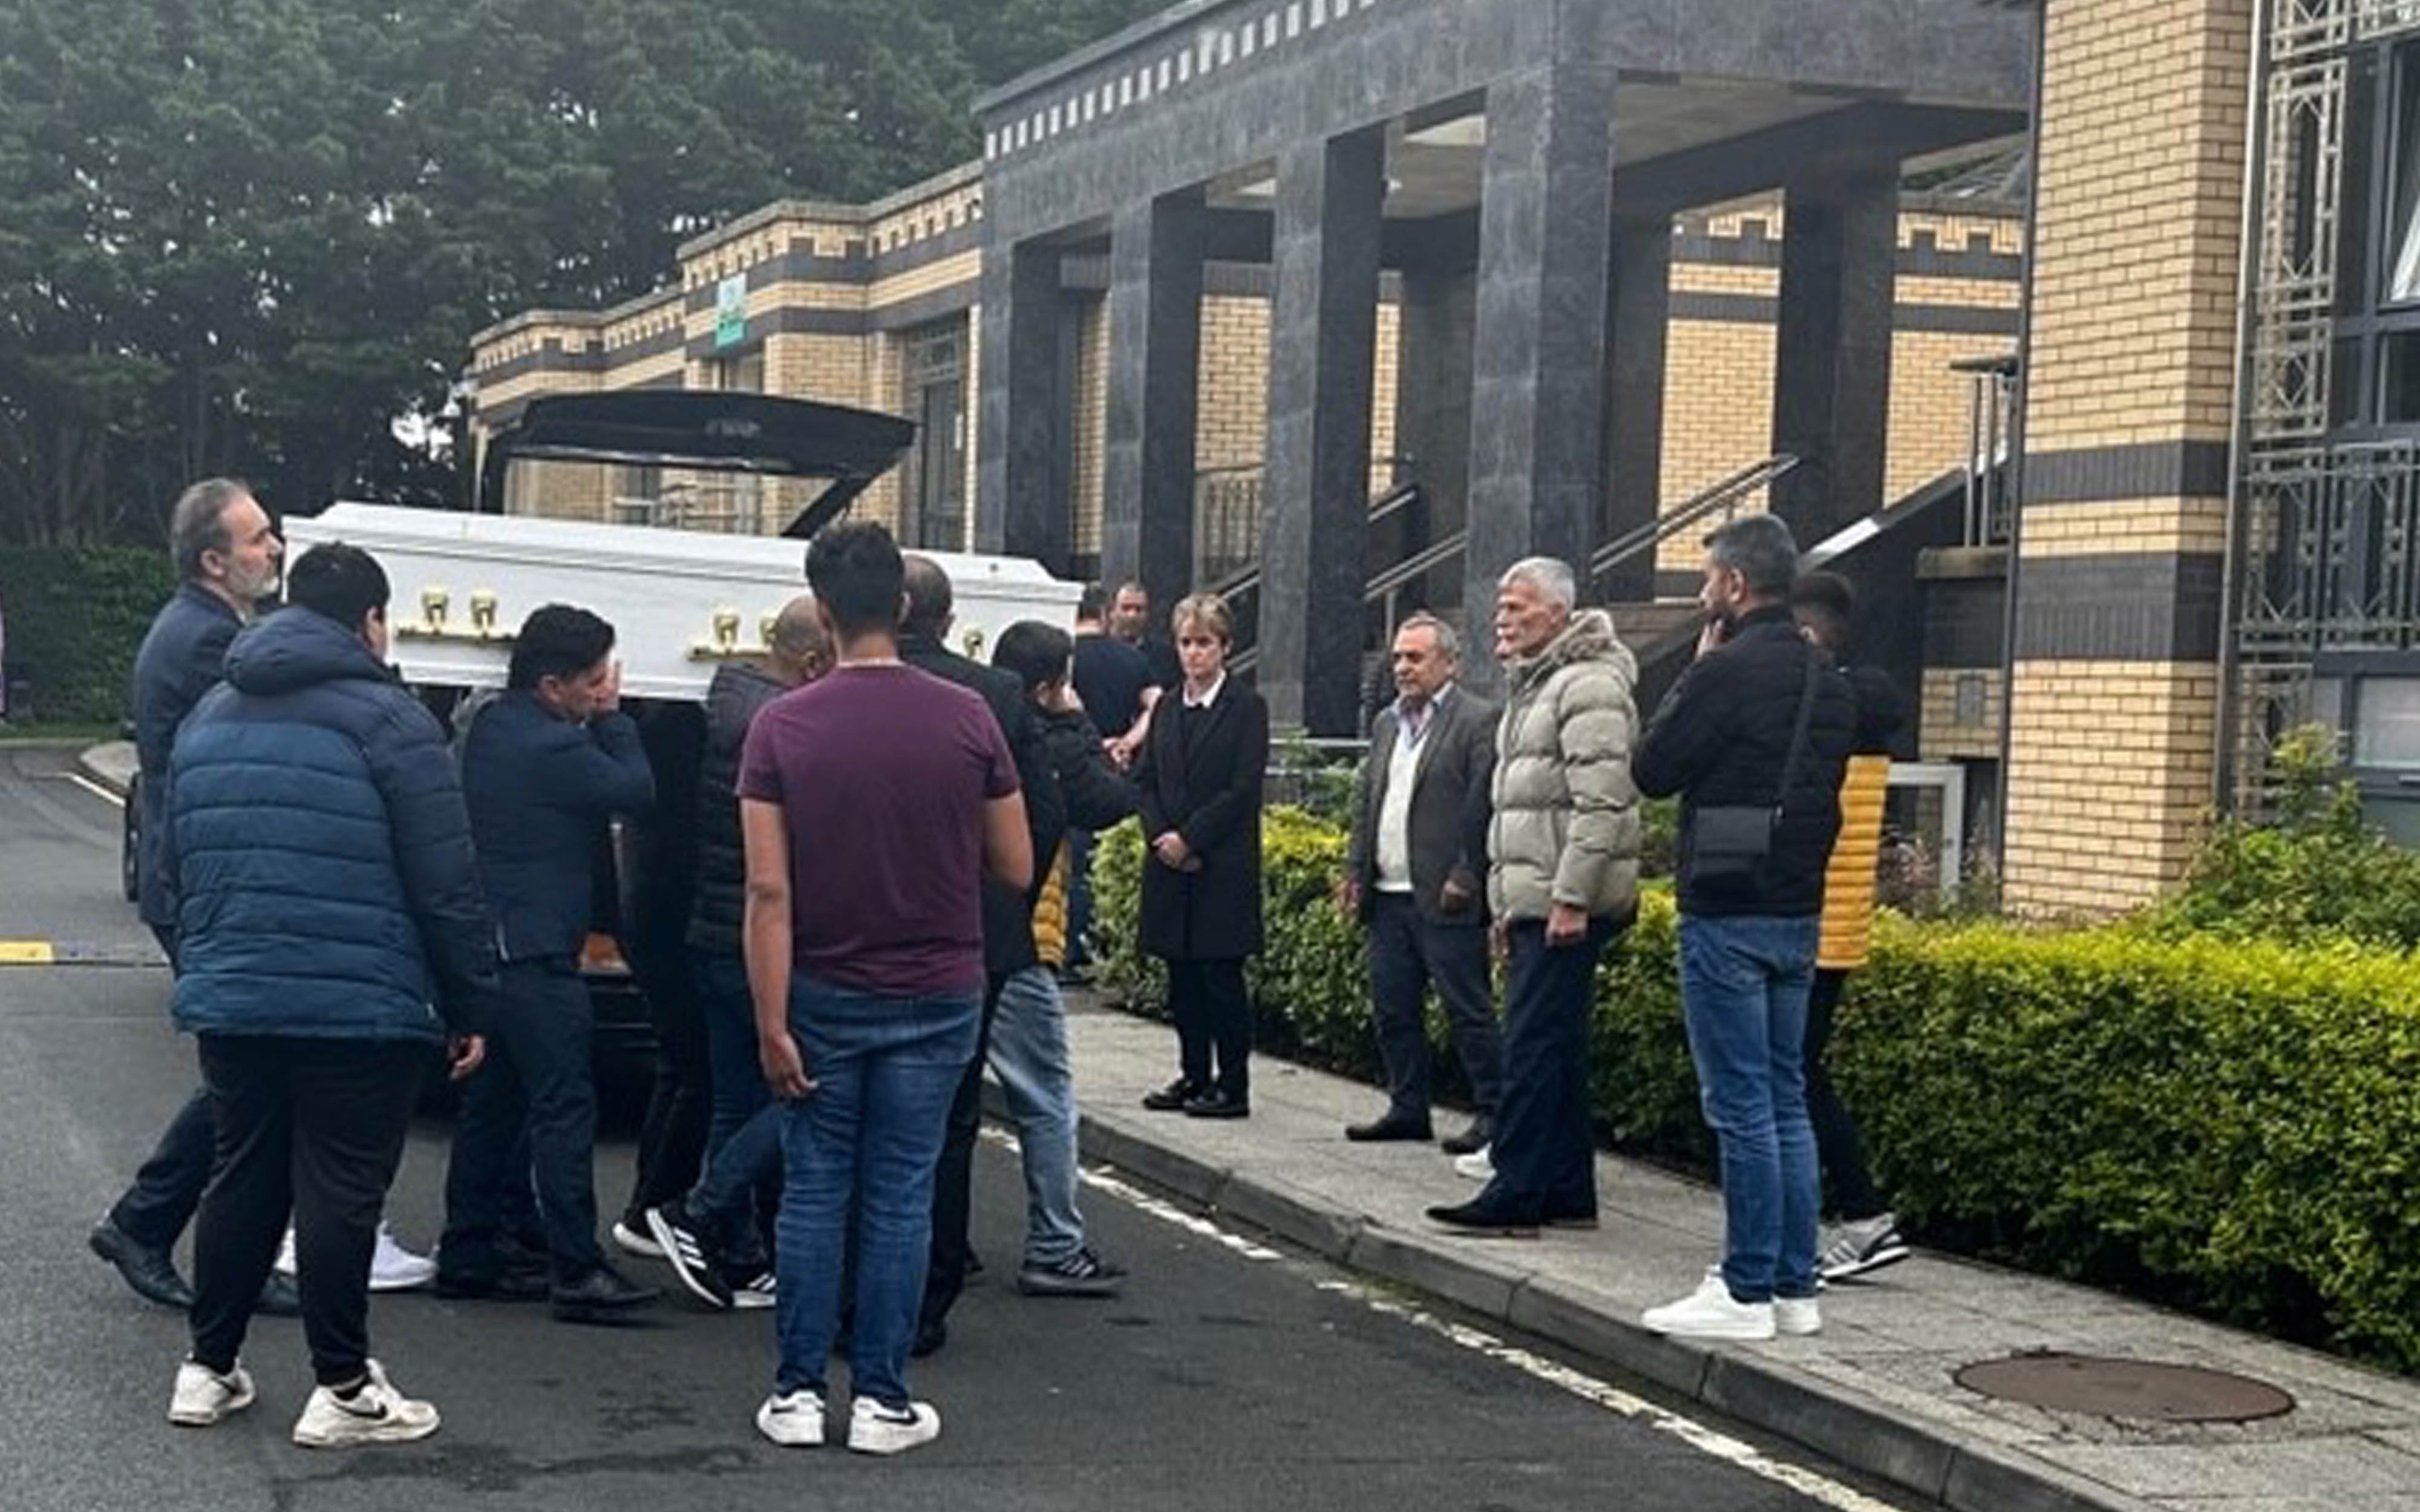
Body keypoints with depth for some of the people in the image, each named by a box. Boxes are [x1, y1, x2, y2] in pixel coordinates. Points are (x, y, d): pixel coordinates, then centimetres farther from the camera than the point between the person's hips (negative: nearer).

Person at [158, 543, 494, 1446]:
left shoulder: (209, 719, 13)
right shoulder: (387, 720, -9)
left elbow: (174, 861, 19)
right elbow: (445, 885, -11)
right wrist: (469, 1006, -3)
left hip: (229, 1000, 6)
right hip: (358, 1009, -6)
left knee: (244, 1179, 17)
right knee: (340, 1192, 0)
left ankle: (207, 1370, 23)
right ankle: (341, 1392, 5)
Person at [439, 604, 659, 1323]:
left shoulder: (489, 728, 12)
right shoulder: (550, 748, -19)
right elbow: (635, 789, -10)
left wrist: (600, 719, 5)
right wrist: (610, 718, -2)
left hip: (493, 946, 10)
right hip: (536, 954, -10)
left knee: (492, 1103, 14)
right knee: (564, 1107, -9)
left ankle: (467, 1254, 20)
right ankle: (578, 1271, -10)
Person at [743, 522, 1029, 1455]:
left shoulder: (782, 728, -8)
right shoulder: (967, 721, -6)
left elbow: (768, 892, -12)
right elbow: (1015, 869, 0)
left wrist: (772, 1024, -9)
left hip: (823, 1000, 0)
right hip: (935, 999, 0)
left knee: (813, 1193, 9)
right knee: (900, 1199, 6)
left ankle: (798, 1393, 12)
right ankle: (881, 1399, 9)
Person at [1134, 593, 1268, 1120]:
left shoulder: (1247, 708, -4)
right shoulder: (1167, 709, 13)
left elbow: (1244, 789, -10)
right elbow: (1145, 781, 11)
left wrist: (1189, 837, -13)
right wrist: (1160, 835, -6)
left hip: (1224, 866, -5)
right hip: (1170, 863, 6)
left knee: (1221, 977, -3)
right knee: (1182, 977, 9)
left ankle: (1233, 1086, 3)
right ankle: (1194, 1077, 18)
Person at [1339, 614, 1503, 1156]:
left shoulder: (1478, 720, -6)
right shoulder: (1387, 723, 18)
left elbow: (1483, 805, -13)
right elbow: (1365, 801, 20)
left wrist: (1465, 878, -17)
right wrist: (1355, 871, 11)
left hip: (1443, 900, -8)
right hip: (1388, 897, 8)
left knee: (1469, 1010, -4)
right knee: (1392, 1010, 12)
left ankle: (1493, 1114, 2)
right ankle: (1408, 1108, 22)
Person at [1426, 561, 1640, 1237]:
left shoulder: (1588, 686, -13)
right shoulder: (1532, 687, 21)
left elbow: (1602, 801, -21)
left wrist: (1571, 898, -24)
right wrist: (1508, 902, 25)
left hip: (1564, 905, -10)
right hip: (1533, 902, 10)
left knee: (1535, 1046, -10)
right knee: (1556, 1050, 12)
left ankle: (1516, 1194, -9)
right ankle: (1568, 1193, 17)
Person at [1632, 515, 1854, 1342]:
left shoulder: (1728, 672, -15)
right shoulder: (1829, 682, 11)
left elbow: (1653, 770, -7)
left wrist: (1693, 671, -1)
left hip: (1728, 915, -8)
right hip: (1799, 911, 8)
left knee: (1741, 1105, -4)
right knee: (1786, 1100, 12)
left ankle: (1747, 1294, -1)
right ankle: (1795, 1287, 17)